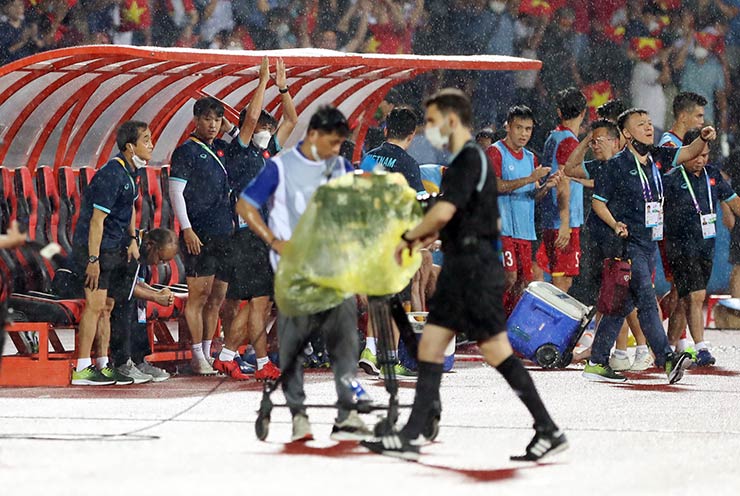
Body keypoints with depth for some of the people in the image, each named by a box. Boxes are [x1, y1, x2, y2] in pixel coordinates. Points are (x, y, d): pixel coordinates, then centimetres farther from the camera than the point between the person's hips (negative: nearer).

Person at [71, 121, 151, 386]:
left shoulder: (130, 172, 7)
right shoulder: (112, 175, -22)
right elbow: (97, 219, -22)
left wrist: (132, 239, 16)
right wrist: (93, 260, -23)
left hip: (115, 249, 9)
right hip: (95, 247, -9)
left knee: (106, 306, 12)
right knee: (95, 305, -11)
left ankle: (103, 365, 18)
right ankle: (82, 369, -10)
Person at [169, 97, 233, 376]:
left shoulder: (221, 149, 14)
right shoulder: (187, 151, -4)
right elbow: (176, 192, -9)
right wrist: (187, 229, -15)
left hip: (224, 234, 7)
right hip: (199, 236, -7)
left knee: (218, 297, 8)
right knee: (199, 294, -8)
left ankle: (207, 354, 13)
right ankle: (198, 357, -6)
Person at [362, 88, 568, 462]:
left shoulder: (469, 158, -14)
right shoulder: (468, 159, 17)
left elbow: (444, 210, -25)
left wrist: (409, 238, -11)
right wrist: (433, 235, 17)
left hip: (475, 268, -10)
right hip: (459, 268, 10)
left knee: (497, 351, -8)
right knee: (430, 344, 7)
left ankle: (549, 431, -3)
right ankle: (410, 437, 7)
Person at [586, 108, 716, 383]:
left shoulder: (656, 158, 12)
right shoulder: (616, 165, -7)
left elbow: (688, 153, 10)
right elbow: (598, 201, -3)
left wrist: (703, 139, -11)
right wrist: (615, 224, -17)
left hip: (649, 244, 8)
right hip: (629, 244, -8)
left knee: (623, 304, 9)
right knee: (646, 298, -17)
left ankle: (597, 363, 14)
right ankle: (666, 358, -25)